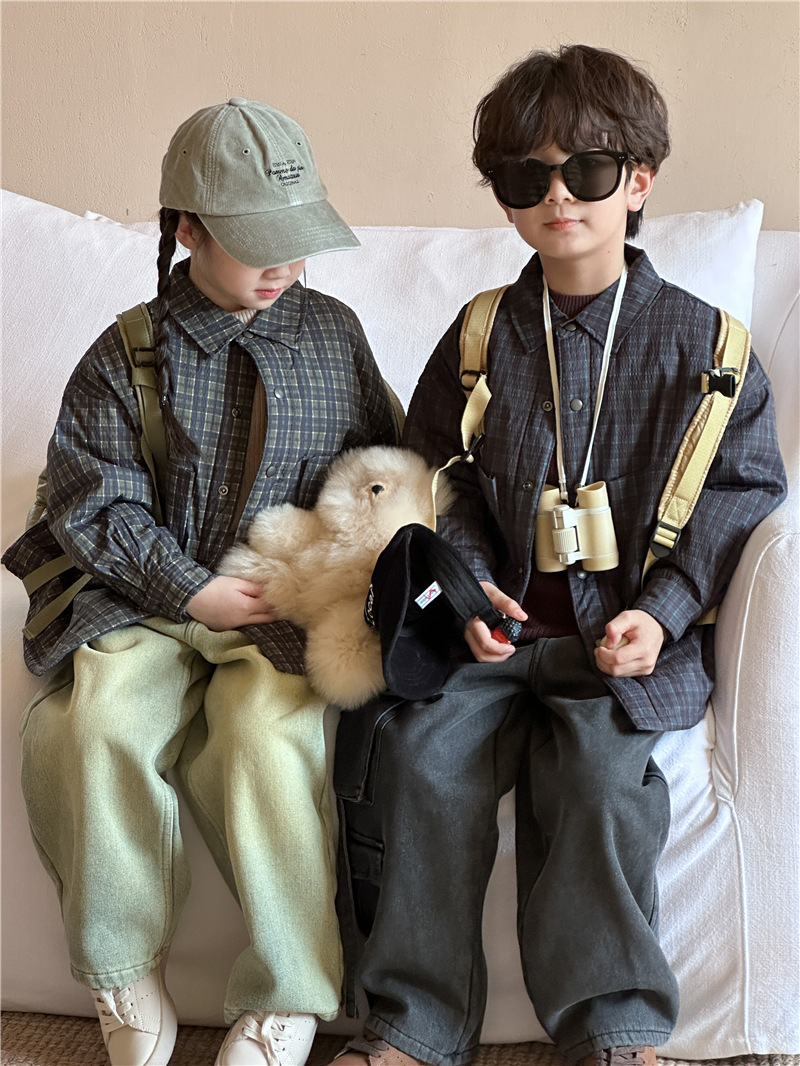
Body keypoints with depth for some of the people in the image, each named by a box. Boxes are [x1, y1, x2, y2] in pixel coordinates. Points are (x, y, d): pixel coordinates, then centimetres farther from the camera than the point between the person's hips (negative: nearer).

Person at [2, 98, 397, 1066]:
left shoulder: (335, 334, 11)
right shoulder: (126, 356, 3)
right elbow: (94, 502, -2)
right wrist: (192, 590, -12)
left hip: (289, 610, 0)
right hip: (151, 603, 0)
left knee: (268, 734, -32)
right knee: (94, 724, -29)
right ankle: (128, 988, -10)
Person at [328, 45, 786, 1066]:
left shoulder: (700, 342, 3)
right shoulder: (480, 338, 10)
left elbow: (743, 488, 3)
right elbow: (438, 482, 14)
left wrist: (663, 609, -10)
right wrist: (474, 588, -5)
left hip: (631, 639, -2)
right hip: (500, 627, 2)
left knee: (595, 772, -27)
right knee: (421, 753, -20)